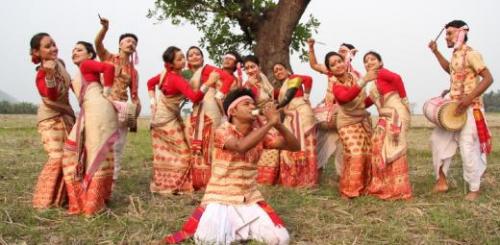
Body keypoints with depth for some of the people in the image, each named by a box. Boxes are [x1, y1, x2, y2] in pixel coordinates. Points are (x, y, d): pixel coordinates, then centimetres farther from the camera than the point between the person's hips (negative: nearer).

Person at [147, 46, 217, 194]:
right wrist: (208, 83, -42)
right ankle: (174, 186, 8)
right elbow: (195, 97, -37)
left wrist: (153, 101, 10)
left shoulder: (167, 73, -1)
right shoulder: (177, 79, -27)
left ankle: (161, 184, 26)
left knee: (163, 154, 16)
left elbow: (150, 82, 14)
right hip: (168, 120, -9)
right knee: (181, 153, -1)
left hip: (161, 116, 9)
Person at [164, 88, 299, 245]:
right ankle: (218, 224, 7)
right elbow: (241, 146, -34)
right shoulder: (223, 131, -12)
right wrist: (270, 123, -29)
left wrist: (278, 125, -18)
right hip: (221, 199, -4)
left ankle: (242, 230, 15)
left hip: (250, 199, 5)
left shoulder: (259, 133, 3)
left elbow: (294, 146, -2)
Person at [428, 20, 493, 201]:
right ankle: (441, 181, 18)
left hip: (469, 108, -9)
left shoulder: (470, 54, -15)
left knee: (468, 148, -5)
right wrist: (436, 52, 22)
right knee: (438, 139, 10)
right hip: (453, 107, 9)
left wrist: (469, 98, -28)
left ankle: (474, 190, 9)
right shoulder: (456, 54, 12)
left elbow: (488, 78, -19)